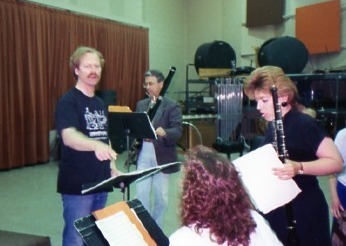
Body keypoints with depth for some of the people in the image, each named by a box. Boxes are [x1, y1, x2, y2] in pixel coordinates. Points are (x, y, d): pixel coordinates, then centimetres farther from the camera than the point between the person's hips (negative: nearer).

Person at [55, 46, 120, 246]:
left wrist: (113, 168, 13)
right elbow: (68, 137, -31)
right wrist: (97, 145, -48)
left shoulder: (101, 104, 11)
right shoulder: (68, 102, -13)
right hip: (77, 184, -7)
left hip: (101, 181, 7)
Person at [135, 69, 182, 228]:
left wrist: (164, 132, -36)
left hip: (162, 155, -3)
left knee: (161, 196, 8)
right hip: (143, 153, 4)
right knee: (141, 194, 4)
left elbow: (178, 130, -15)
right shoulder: (140, 105, 12)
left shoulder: (172, 106, -4)